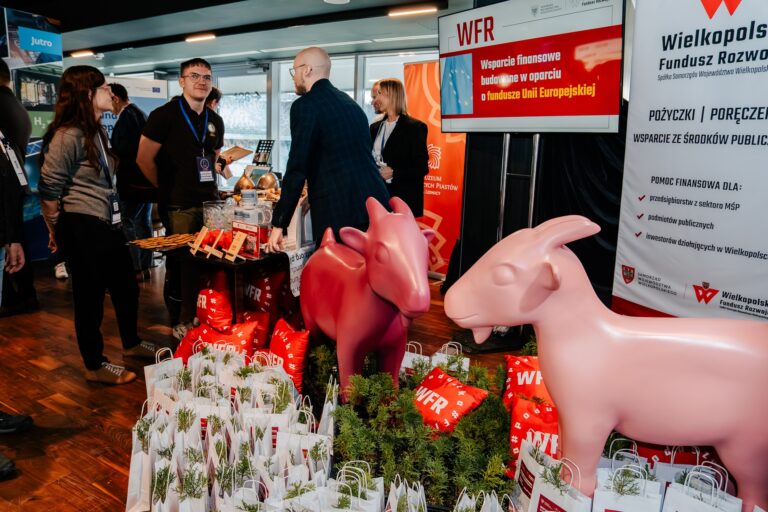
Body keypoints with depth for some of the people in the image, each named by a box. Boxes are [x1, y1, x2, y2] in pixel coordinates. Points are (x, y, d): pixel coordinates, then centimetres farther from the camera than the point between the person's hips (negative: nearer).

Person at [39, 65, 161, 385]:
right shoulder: (68, 135, -16)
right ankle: (95, 366, 19)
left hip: (107, 225, 9)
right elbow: (49, 190, -14)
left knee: (126, 286, 19)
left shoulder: (97, 132, 14)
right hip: (81, 229, -9)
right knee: (90, 296, 3)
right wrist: (57, 233, -4)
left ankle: (131, 343, 40)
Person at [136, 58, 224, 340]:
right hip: (179, 207, -5)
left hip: (211, 202, 6)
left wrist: (209, 187, 13)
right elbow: (144, 159, -5)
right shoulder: (164, 115, -5)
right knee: (181, 266, 3)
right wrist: (168, 188, 2)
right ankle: (181, 323, 18)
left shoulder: (215, 121, 13)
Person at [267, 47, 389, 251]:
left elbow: (297, 168, -12)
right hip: (375, 209, 8)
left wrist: (278, 224, -7)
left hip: (340, 215, -7)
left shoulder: (305, 105, -5)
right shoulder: (349, 102, 18)